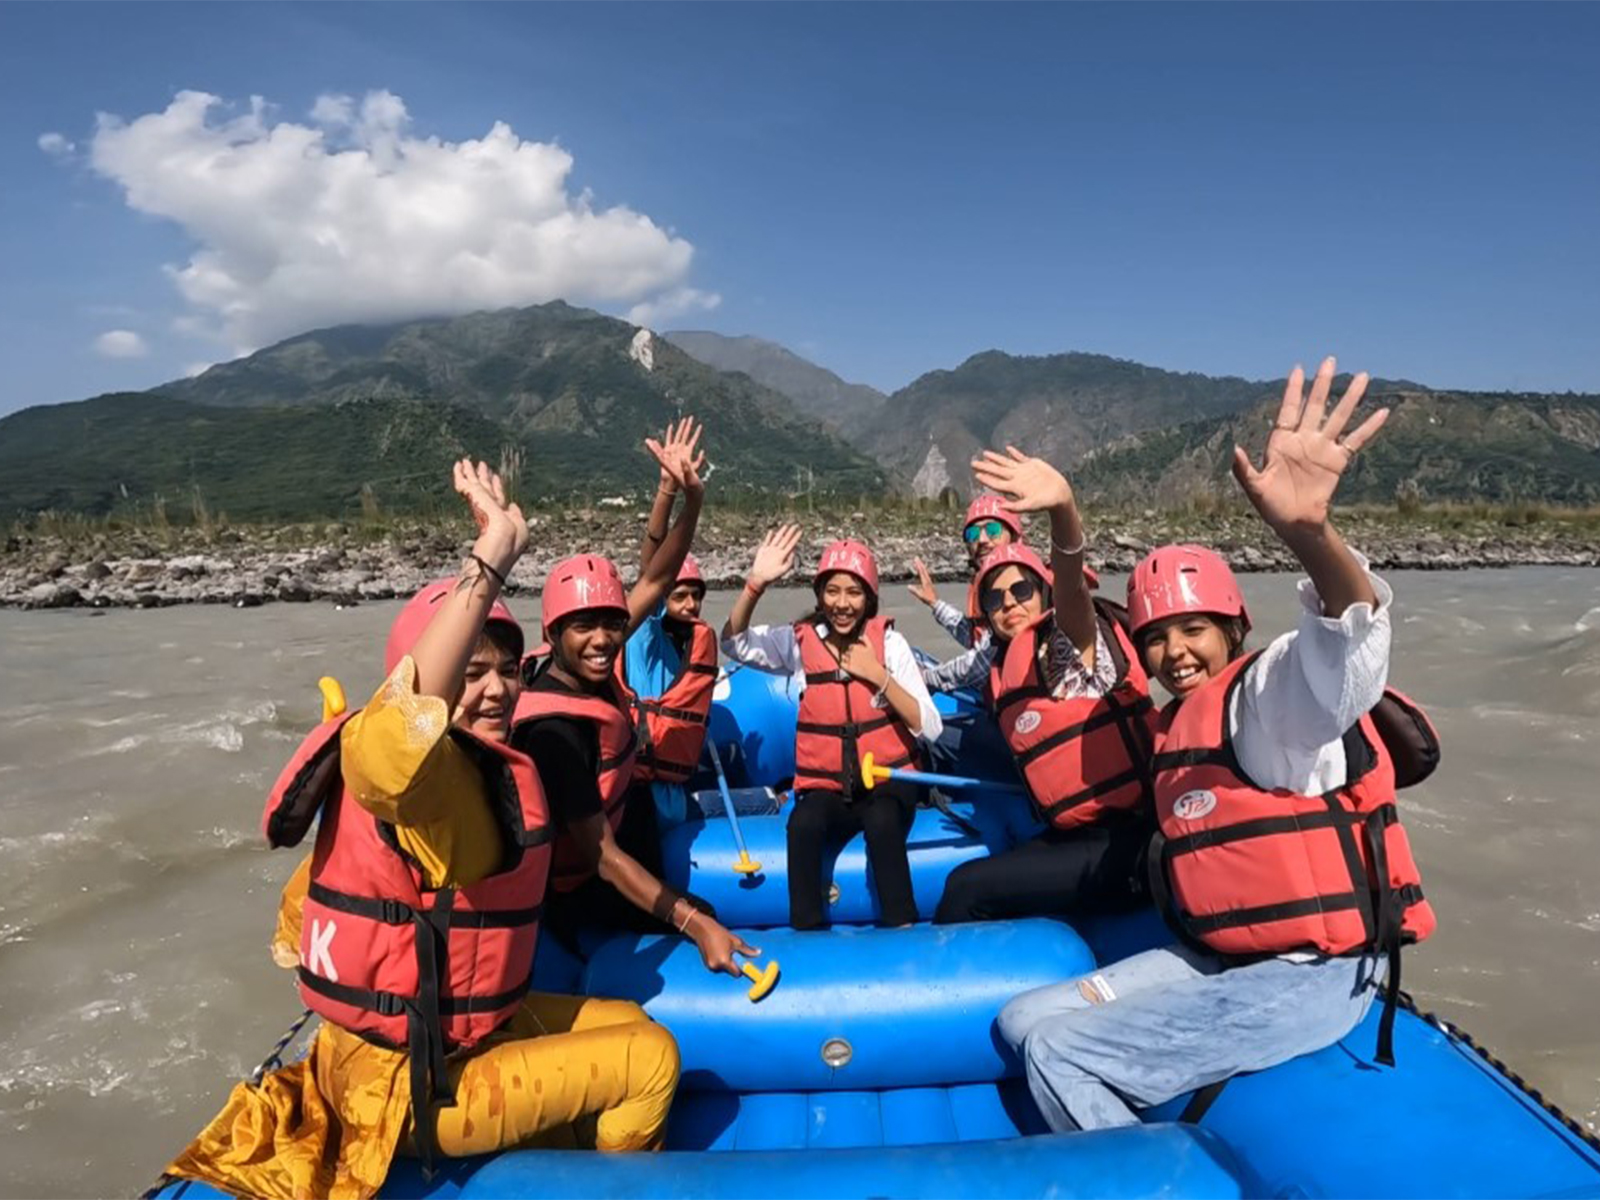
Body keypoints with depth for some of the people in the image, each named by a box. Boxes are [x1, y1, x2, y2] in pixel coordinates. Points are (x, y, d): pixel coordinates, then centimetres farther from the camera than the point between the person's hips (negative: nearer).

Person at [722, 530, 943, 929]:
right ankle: (807, 931, -17)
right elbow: (734, 643, -13)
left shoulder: (888, 641, -2)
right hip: (826, 788, 1)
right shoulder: (800, 640, 2)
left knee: (881, 822, -33)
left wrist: (878, 675, -16)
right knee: (803, 825, -31)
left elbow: (929, 728, -7)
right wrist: (756, 583, -25)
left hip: (887, 782, 0)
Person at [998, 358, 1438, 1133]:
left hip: (1309, 973, -9)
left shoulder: (1266, 696, -15)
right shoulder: (1175, 728, 11)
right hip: (1215, 958, 9)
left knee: (1061, 1055, -16)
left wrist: (1307, 530, -58)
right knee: (1025, 1021, 5)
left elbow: (1349, 642, -38)